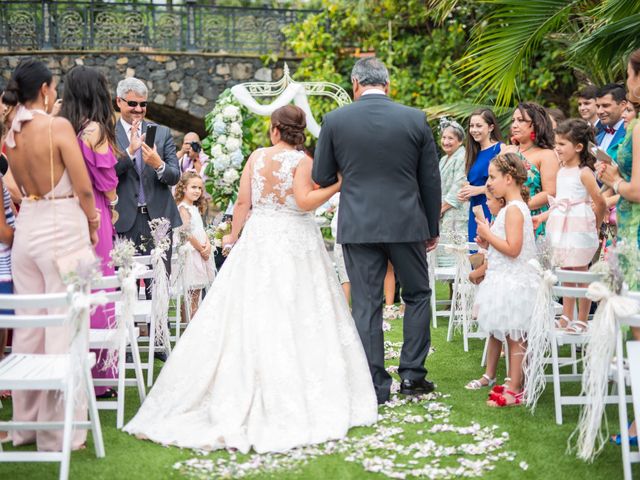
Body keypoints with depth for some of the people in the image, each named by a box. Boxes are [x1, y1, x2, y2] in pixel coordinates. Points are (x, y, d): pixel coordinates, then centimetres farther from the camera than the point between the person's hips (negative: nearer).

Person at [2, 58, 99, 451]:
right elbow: (83, 188, -13)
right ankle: (60, 430, 5)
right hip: (62, 226, -7)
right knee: (64, 325, 0)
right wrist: (93, 224, 2)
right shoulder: (58, 126, -13)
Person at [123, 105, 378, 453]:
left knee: (252, 315, 7)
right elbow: (305, 201, -20)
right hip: (295, 242, -3)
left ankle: (242, 393, 10)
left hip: (258, 238, 3)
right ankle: (296, 394, 4)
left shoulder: (256, 156, 3)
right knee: (294, 316, 1)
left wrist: (234, 237, 16)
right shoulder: (302, 160, -7)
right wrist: (337, 186, -10)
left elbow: (242, 203, 4)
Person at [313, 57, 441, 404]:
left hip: (358, 225, 0)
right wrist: (432, 228, 13)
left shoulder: (335, 120, -3)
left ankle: (375, 385, 9)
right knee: (417, 294, 18)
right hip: (406, 223, 0)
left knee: (365, 305, 6)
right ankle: (412, 373, 17)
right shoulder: (415, 119, -2)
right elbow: (431, 180, 3)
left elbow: (321, 178, 3)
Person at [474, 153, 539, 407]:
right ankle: (512, 383, 23)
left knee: (515, 336, -4)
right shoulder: (516, 207, 14)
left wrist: (488, 234, -15)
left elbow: (513, 249, -25)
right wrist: (488, 243, 10)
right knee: (512, 336, 15)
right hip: (509, 281, 10)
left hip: (513, 282, -10)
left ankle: (514, 390, 0)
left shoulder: (513, 209, -17)